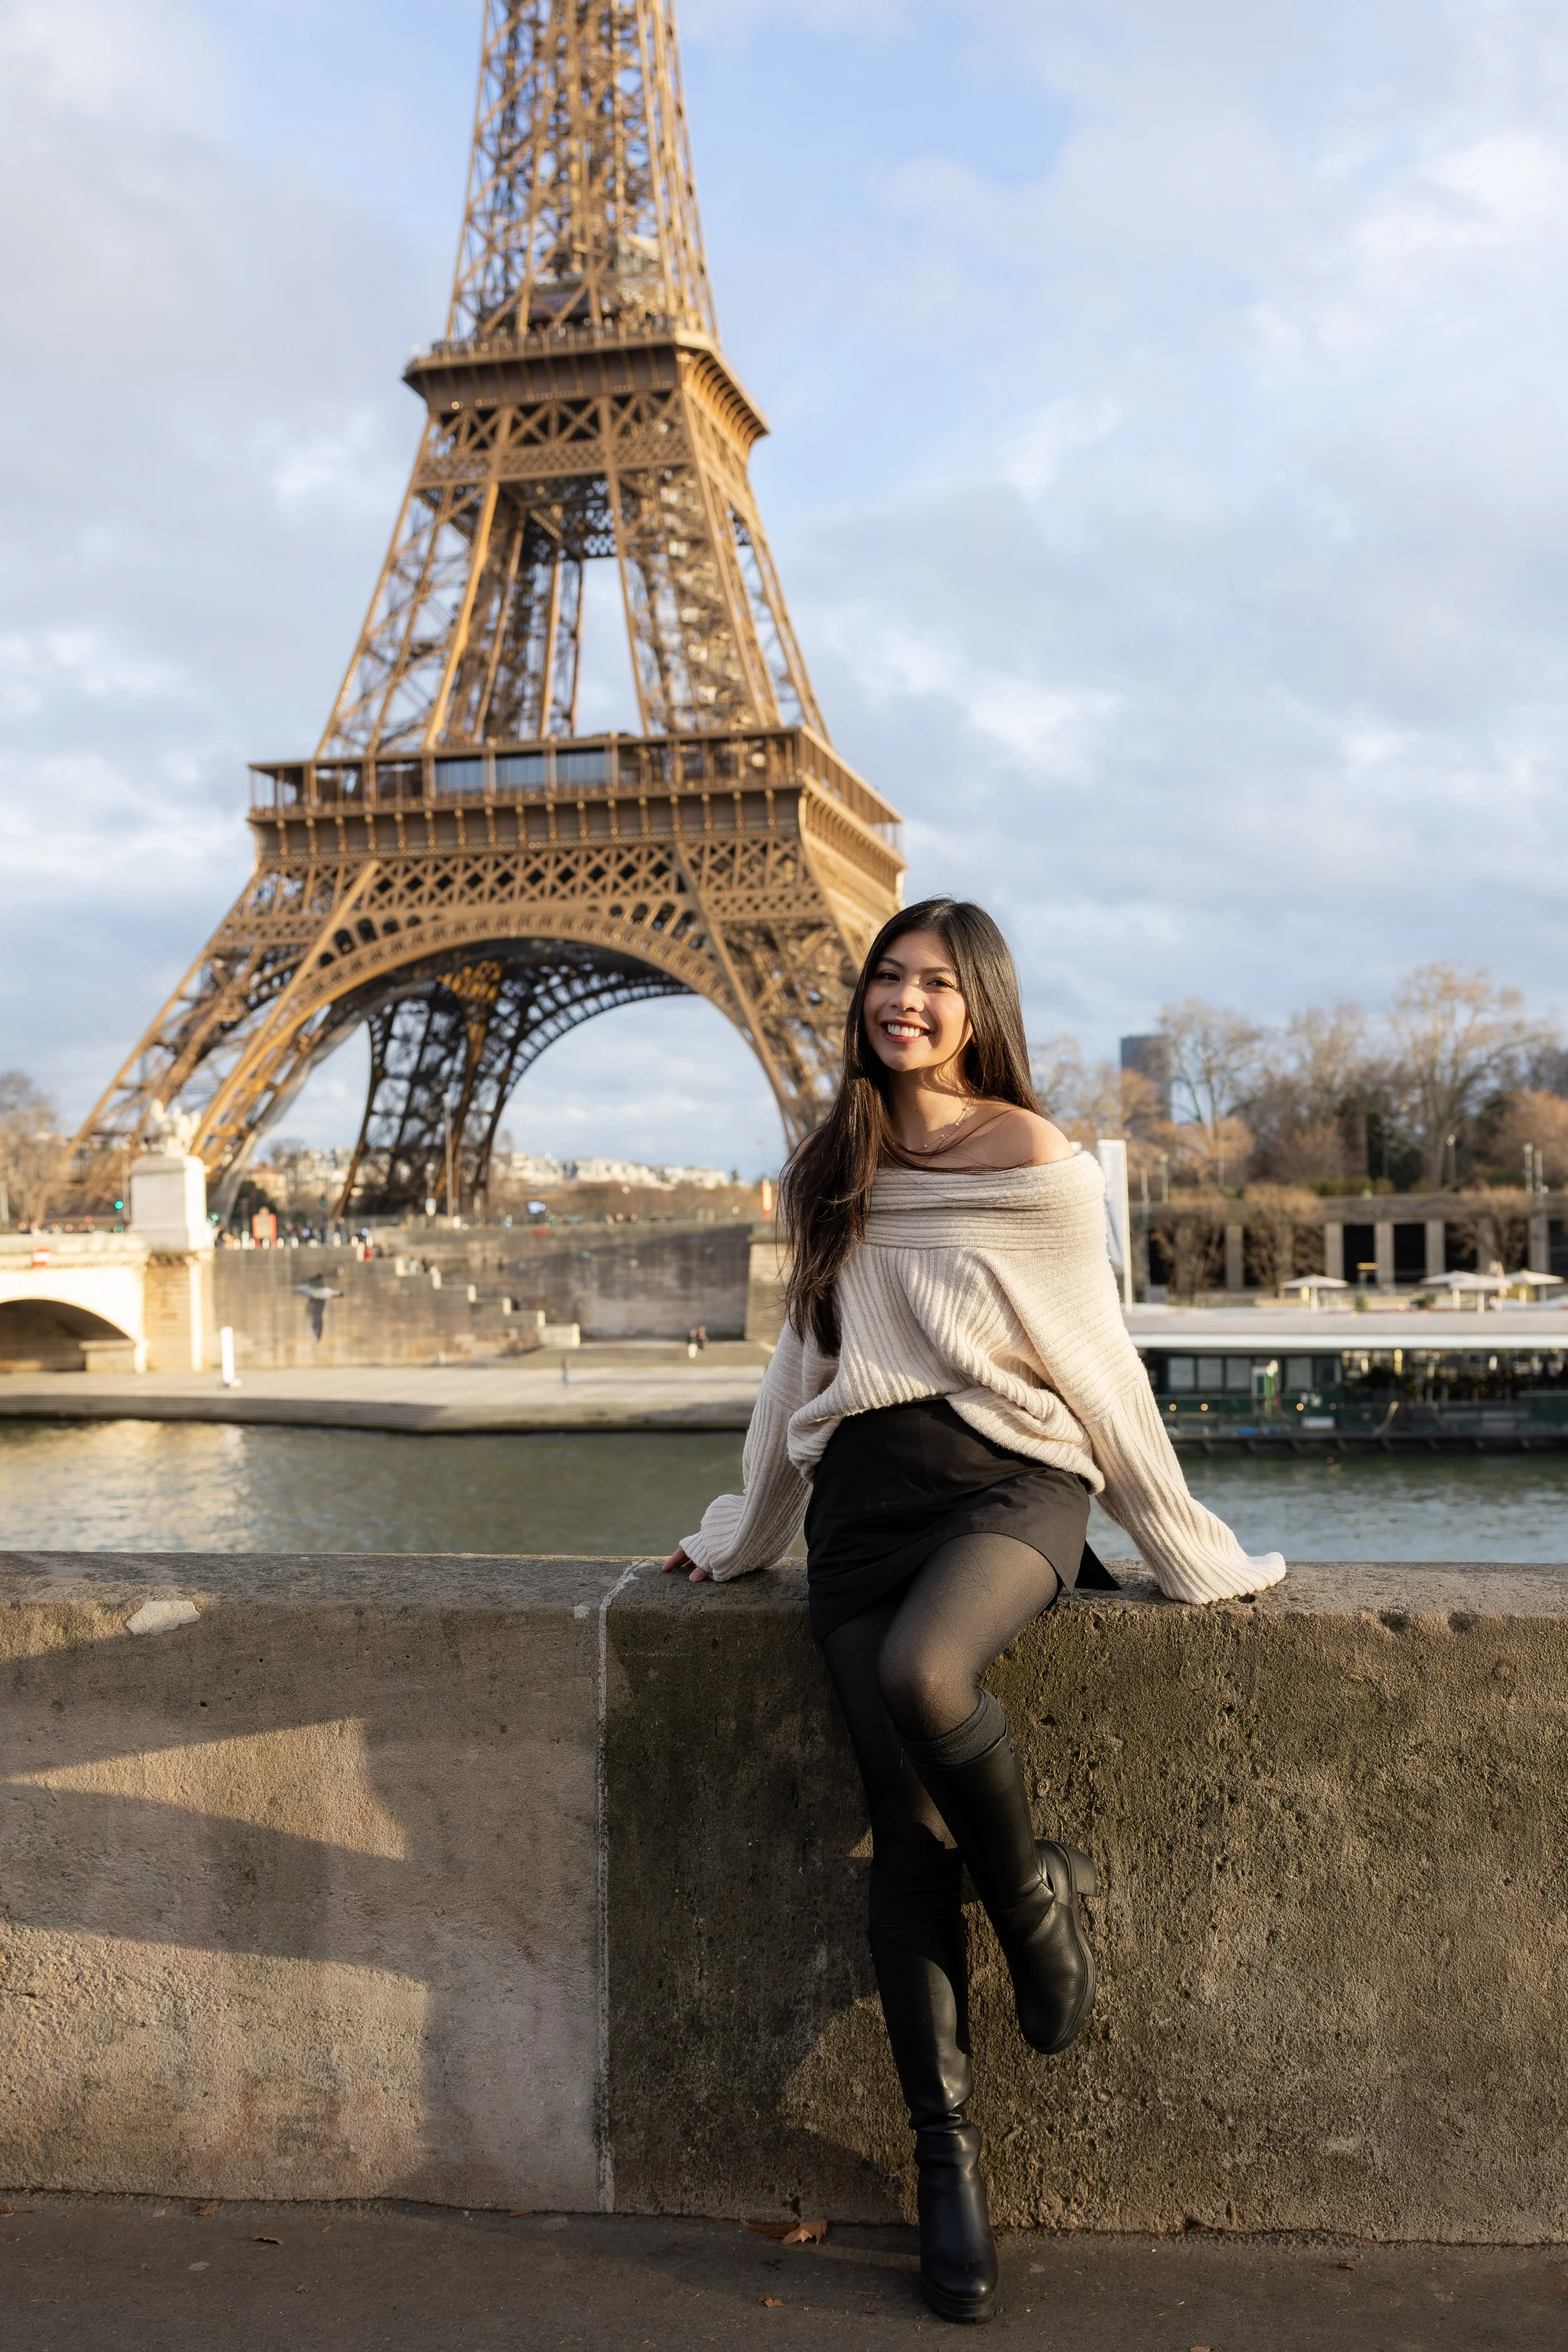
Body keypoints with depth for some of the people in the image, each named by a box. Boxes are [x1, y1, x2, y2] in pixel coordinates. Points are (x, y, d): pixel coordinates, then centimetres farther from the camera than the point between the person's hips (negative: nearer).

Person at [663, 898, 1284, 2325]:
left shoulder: (1040, 1164, -1)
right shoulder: (828, 1174, 13)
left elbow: (1101, 1369, 5)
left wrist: (1190, 1552, 7)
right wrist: (743, 1535, 27)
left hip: (1009, 1477, -4)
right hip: (863, 1493, 4)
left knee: (919, 1675, -35)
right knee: (907, 1834, -4)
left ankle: (1036, 1894, -5)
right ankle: (948, 2159, 5)